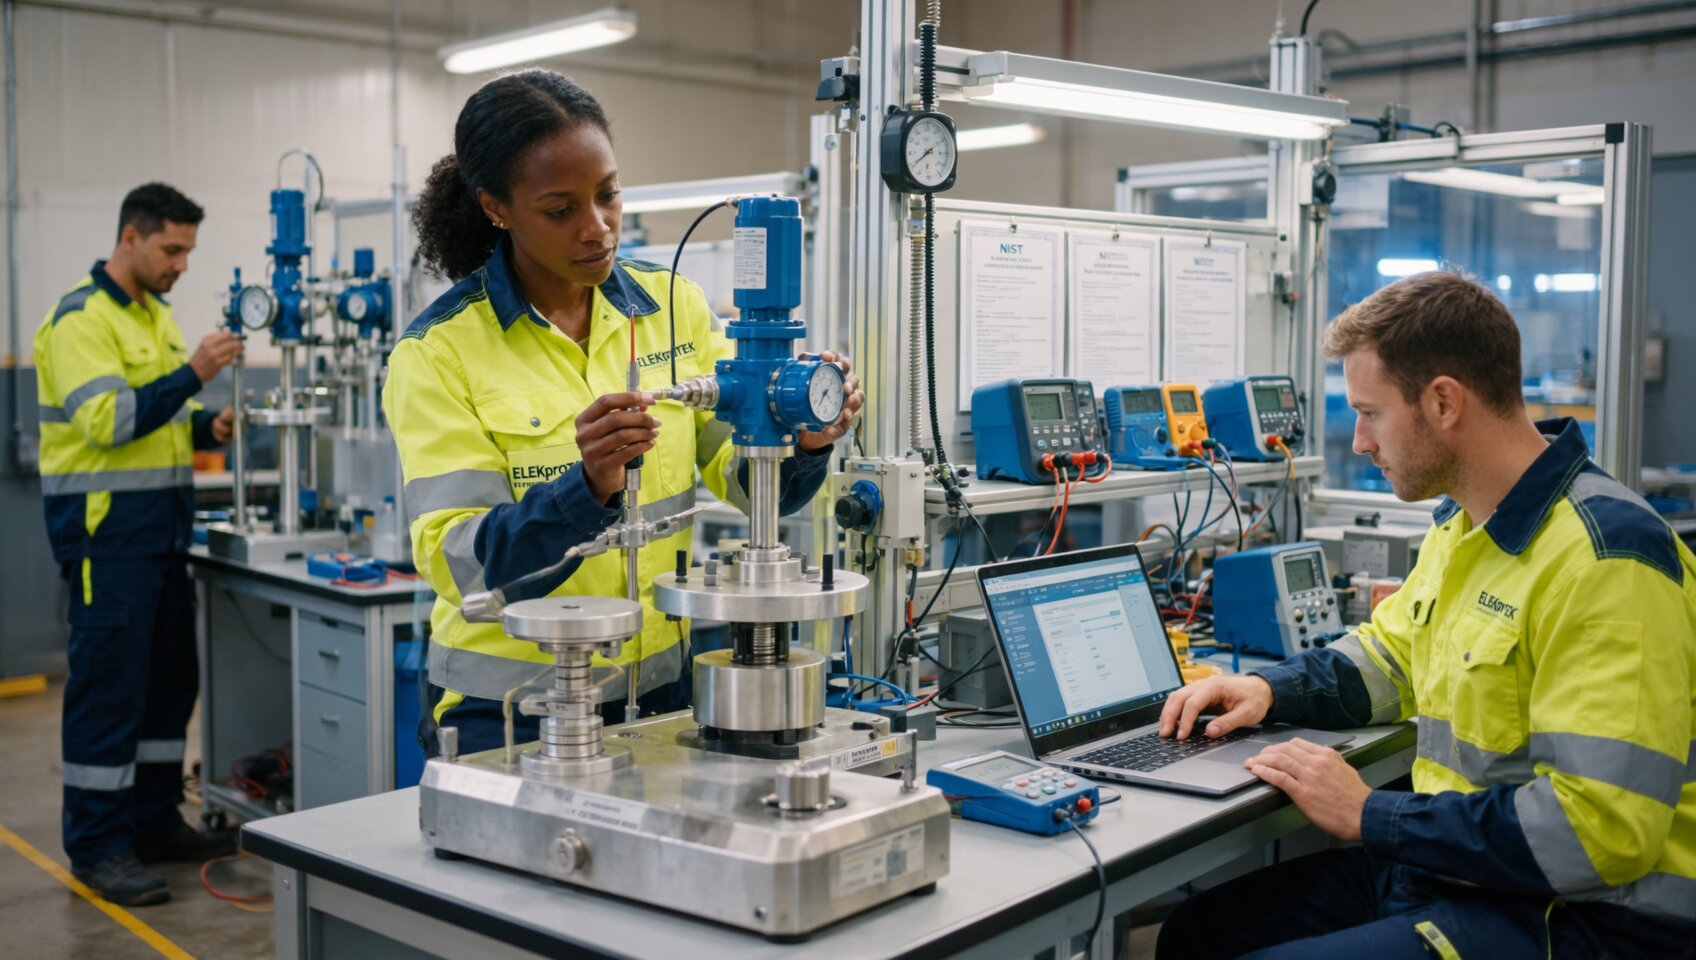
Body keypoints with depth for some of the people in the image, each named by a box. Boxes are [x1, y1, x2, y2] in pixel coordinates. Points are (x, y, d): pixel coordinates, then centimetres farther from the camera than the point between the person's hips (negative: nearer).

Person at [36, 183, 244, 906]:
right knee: (109, 682, -5)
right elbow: (106, 419, -21)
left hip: (160, 524, 9)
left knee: (171, 675, 12)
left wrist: (206, 428, 5)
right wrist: (191, 374, -25)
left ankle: (154, 820, 23)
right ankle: (97, 846, 3)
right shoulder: (81, 318, -11)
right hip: (105, 526, -9)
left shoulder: (157, 314, 16)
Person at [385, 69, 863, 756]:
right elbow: (459, 563, -15)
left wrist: (803, 445, -20)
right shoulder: (439, 351, -9)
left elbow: (746, 482, 1)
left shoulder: (673, 305, 2)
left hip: (666, 685, 3)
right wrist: (588, 487, -32)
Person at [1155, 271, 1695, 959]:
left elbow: (1600, 829, -28)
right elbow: (1387, 653, 25)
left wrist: (1370, 816, -20)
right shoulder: (1459, 524, 9)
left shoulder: (1605, 558, -23)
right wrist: (1269, 689, 5)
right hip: (1446, 870, 9)